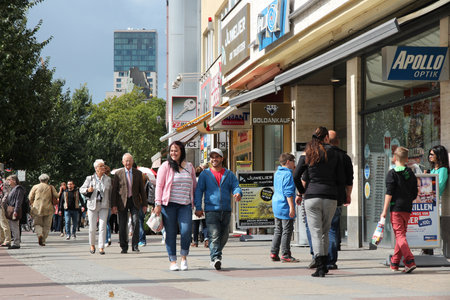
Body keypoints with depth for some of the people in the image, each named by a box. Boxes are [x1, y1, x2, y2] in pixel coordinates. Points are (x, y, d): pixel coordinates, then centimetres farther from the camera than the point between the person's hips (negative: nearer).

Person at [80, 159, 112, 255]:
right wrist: (88, 190, -11)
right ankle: (92, 245, 23)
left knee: (102, 226, -8)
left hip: (104, 206, 0)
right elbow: (81, 189, 10)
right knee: (92, 227, 2)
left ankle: (101, 247, -6)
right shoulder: (90, 178, 4)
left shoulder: (108, 179, 8)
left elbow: (110, 193, 11)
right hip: (92, 205, 0)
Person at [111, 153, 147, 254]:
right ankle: (124, 247, 10)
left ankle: (135, 245, -4)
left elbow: (142, 189, 10)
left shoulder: (138, 173, 7)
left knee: (135, 221, -13)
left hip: (134, 201, 1)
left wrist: (144, 204, 7)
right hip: (122, 202, -1)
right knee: (122, 225, 1)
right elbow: (114, 190, 0)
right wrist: (113, 205, -7)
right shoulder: (118, 174, 1)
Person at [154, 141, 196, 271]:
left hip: (185, 205, 2)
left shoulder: (189, 167, 13)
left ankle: (184, 256, 8)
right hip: (169, 204, -2)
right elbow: (159, 185, 0)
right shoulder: (166, 166, 2)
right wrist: (158, 204, -7)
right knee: (171, 233, 0)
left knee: (186, 231, -13)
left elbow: (194, 186, 20)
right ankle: (172, 261, 9)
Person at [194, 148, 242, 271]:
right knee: (214, 235, -16)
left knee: (223, 237, 8)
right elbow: (198, 191, 4)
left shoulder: (229, 174, 13)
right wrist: (198, 207, -7)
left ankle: (214, 257, 24)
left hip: (226, 211, 3)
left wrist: (238, 193, -22)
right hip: (211, 210, -3)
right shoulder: (205, 174, 7)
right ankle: (215, 258, -23)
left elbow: (236, 186, 4)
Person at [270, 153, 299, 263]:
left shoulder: (277, 173, 14)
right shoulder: (288, 174, -12)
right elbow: (288, 192, -19)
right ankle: (285, 255, -4)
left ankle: (274, 253, 14)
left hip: (276, 205, 9)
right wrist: (292, 207, -20)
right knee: (287, 231, -5)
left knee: (278, 230, 14)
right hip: (285, 206, -9)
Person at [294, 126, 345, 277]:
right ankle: (324, 264, 21)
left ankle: (320, 267, -12)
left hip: (312, 196, -1)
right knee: (325, 232, 16)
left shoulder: (307, 155, 5)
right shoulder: (334, 154, 4)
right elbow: (342, 180, 3)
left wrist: (300, 193, 22)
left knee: (316, 232, -3)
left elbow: (296, 178, 6)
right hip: (330, 197, 1)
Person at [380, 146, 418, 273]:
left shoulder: (392, 173, -6)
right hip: (407, 209, 6)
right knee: (401, 234, 15)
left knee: (399, 234, -9)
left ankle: (409, 261, -23)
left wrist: (385, 211, -9)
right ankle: (394, 262, 21)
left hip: (396, 208, -6)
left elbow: (389, 193, -11)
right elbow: (415, 194, 13)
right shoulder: (411, 173, 11)